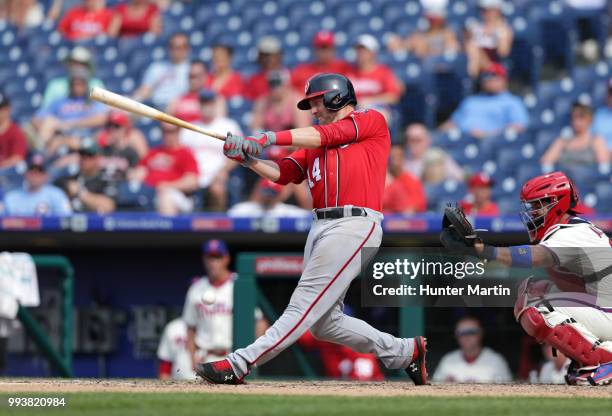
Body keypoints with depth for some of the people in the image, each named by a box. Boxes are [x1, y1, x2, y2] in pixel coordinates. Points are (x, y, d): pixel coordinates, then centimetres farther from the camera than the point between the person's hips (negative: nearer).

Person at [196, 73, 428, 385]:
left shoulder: (372, 121, 5)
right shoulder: (314, 144, 24)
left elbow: (328, 135, -10)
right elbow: (281, 173, 13)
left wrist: (269, 138, -15)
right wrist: (248, 158, -5)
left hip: (355, 226, -9)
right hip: (321, 227, 9)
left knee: (304, 306, -13)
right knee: (324, 322, 7)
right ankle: (405, 352, 19)